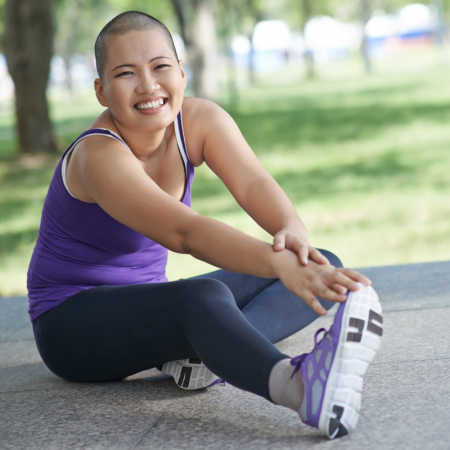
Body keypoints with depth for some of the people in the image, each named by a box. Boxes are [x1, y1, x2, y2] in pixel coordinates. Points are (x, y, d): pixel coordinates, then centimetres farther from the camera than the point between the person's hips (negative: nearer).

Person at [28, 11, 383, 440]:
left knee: (322, 265, -6)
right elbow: (185, 232, -40)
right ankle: (294, 383, -68)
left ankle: (200, 351, -30)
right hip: (72, 321, -8)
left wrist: (293, 232, -45)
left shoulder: (200, 120, -5)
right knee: (204, 295, -39)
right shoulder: (99, 156, -25)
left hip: (147, 308, 8)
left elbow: (253, 184, -22)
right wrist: (278, 262, -55)